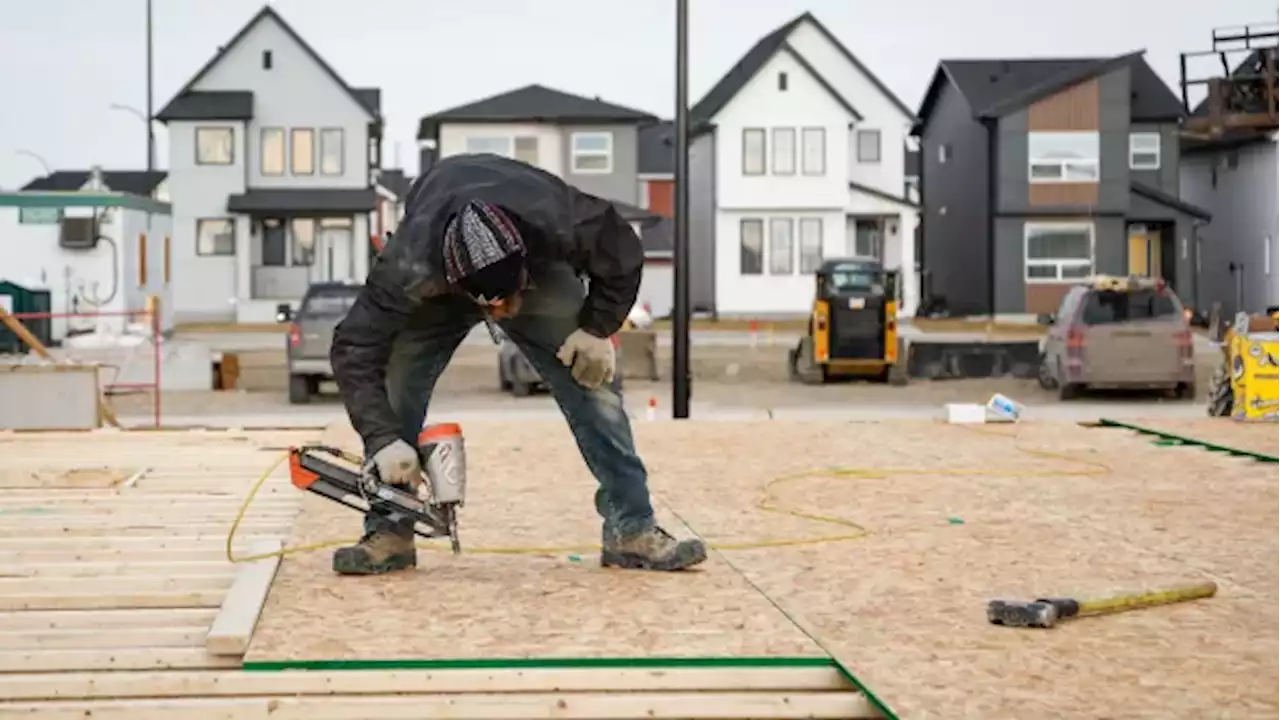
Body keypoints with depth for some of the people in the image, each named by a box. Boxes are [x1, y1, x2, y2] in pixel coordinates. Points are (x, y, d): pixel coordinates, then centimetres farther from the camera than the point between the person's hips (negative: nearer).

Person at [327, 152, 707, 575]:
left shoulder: (560, 223, -41)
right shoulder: (411, 264, -43)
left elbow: (623, 256, -20)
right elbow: (355, 350, -39)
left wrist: (597, 328, -24)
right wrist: (384, 439, -46)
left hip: (541, 273, 1)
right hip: (437, 289, -1)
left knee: (593, 382, -12)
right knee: (395, 384, -20)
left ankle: (632, 529, -6)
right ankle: (388, 535, -9)